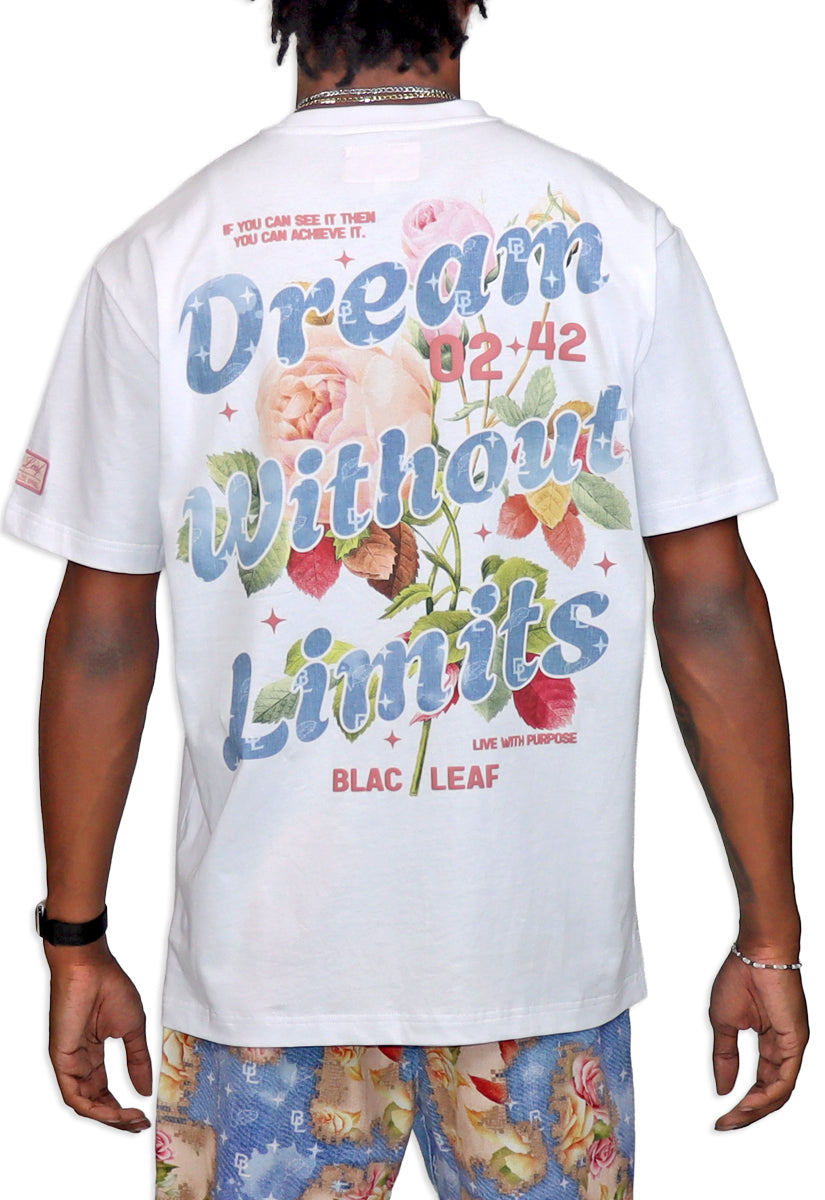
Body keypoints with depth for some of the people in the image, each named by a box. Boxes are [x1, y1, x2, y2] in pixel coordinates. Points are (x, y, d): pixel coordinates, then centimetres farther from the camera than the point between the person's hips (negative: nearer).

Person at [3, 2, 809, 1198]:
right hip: (548, 949, 1)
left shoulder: (162, 257, -7)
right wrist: (769, 933, 3)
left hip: (266, 952, 0)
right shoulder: (617, 231, -6)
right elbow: (713, 604, -5)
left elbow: (100, 630, -3)